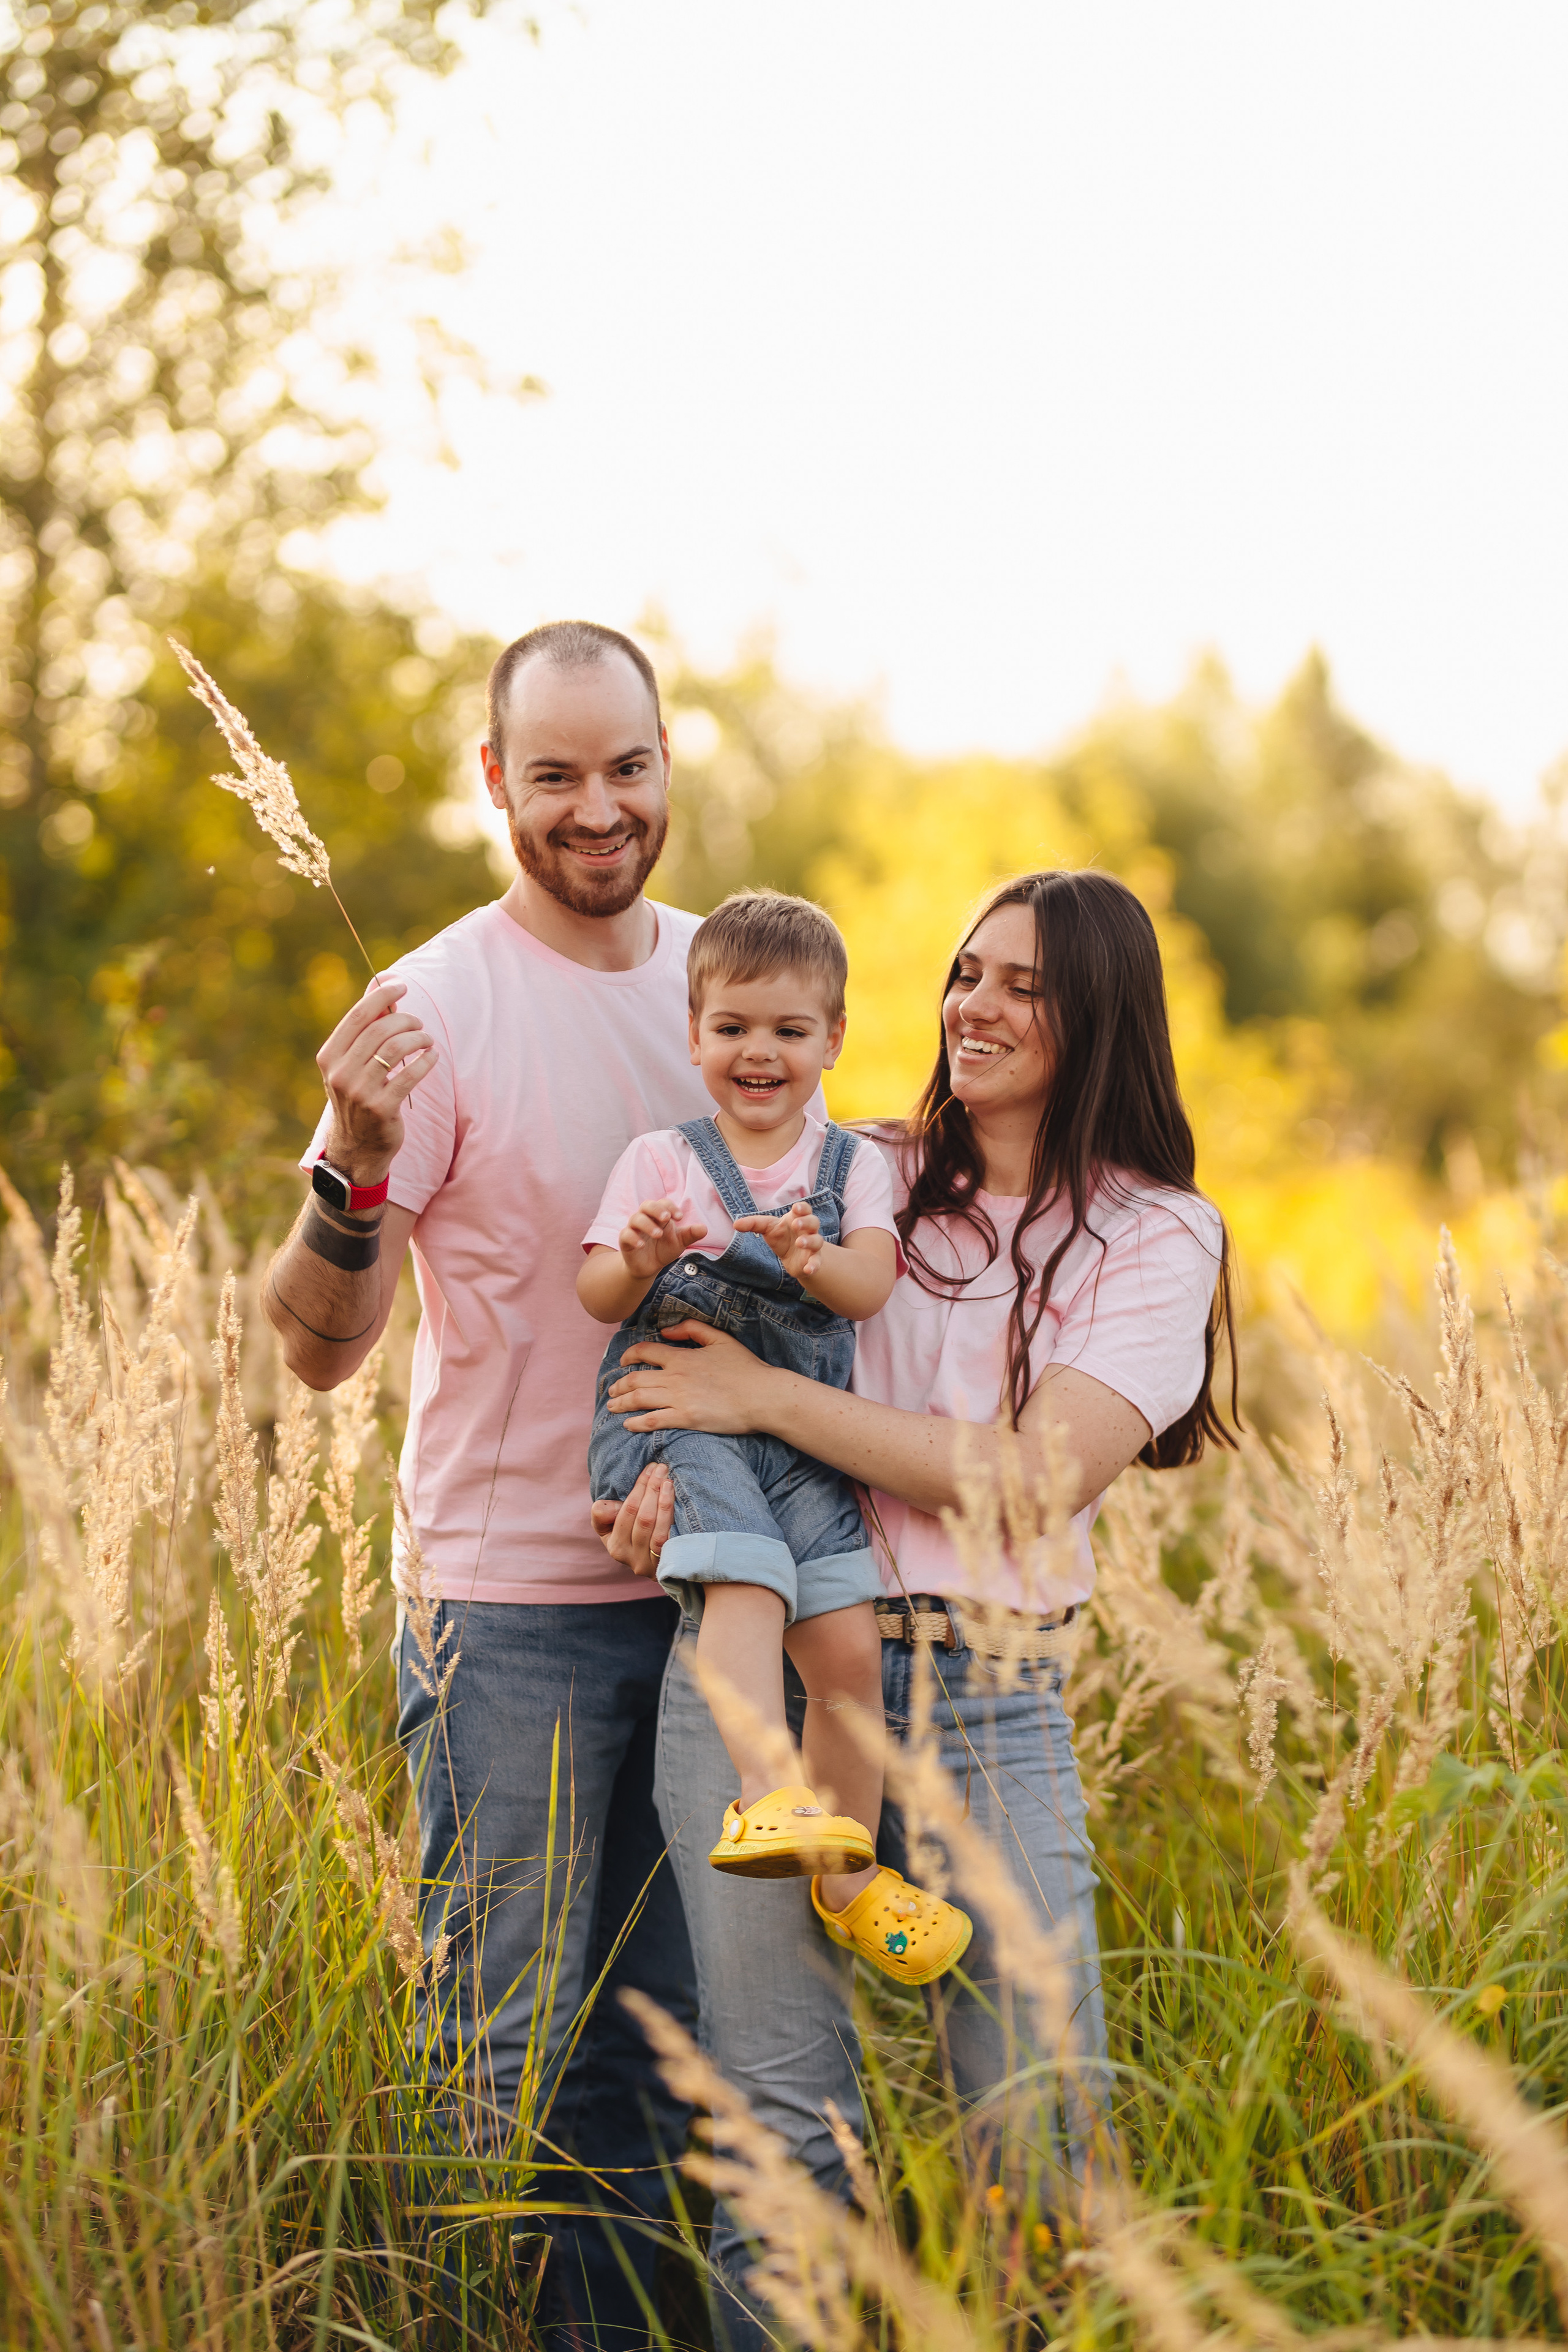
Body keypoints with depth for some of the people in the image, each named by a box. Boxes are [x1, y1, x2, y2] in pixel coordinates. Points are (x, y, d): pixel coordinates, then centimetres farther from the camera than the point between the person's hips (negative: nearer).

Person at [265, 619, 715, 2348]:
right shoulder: (438, 1006, -10)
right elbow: (320, 1349, -15)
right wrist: (357, 1167, -32)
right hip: (511, 1599, -5)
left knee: (683, 2023, 13)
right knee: (516, 2040, 2)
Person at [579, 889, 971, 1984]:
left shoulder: (855, 1166, 12)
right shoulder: (661, 1160, 8)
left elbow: (872, 1288, -5)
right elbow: (597, 1292, 0)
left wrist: (814, 1260, -27)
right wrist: (640, 1261, -23)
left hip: (801, 1433, 2)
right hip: (678, 1411, -2)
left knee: (850, 1642, -7)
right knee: (744, 1577, -29)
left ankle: (849, 1871, 8)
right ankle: (767, 1796, -39)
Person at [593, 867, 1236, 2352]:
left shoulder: (1158, 1238, 4)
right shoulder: (865, 1179, 12)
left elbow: (1035, 1476, -9)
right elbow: (714, 1342, 20)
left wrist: (765, 1398, -11)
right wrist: (672, 1463, -4)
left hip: (988, 1703, -1)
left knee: (1043, 2117, -3)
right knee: (777, 2102, -3)